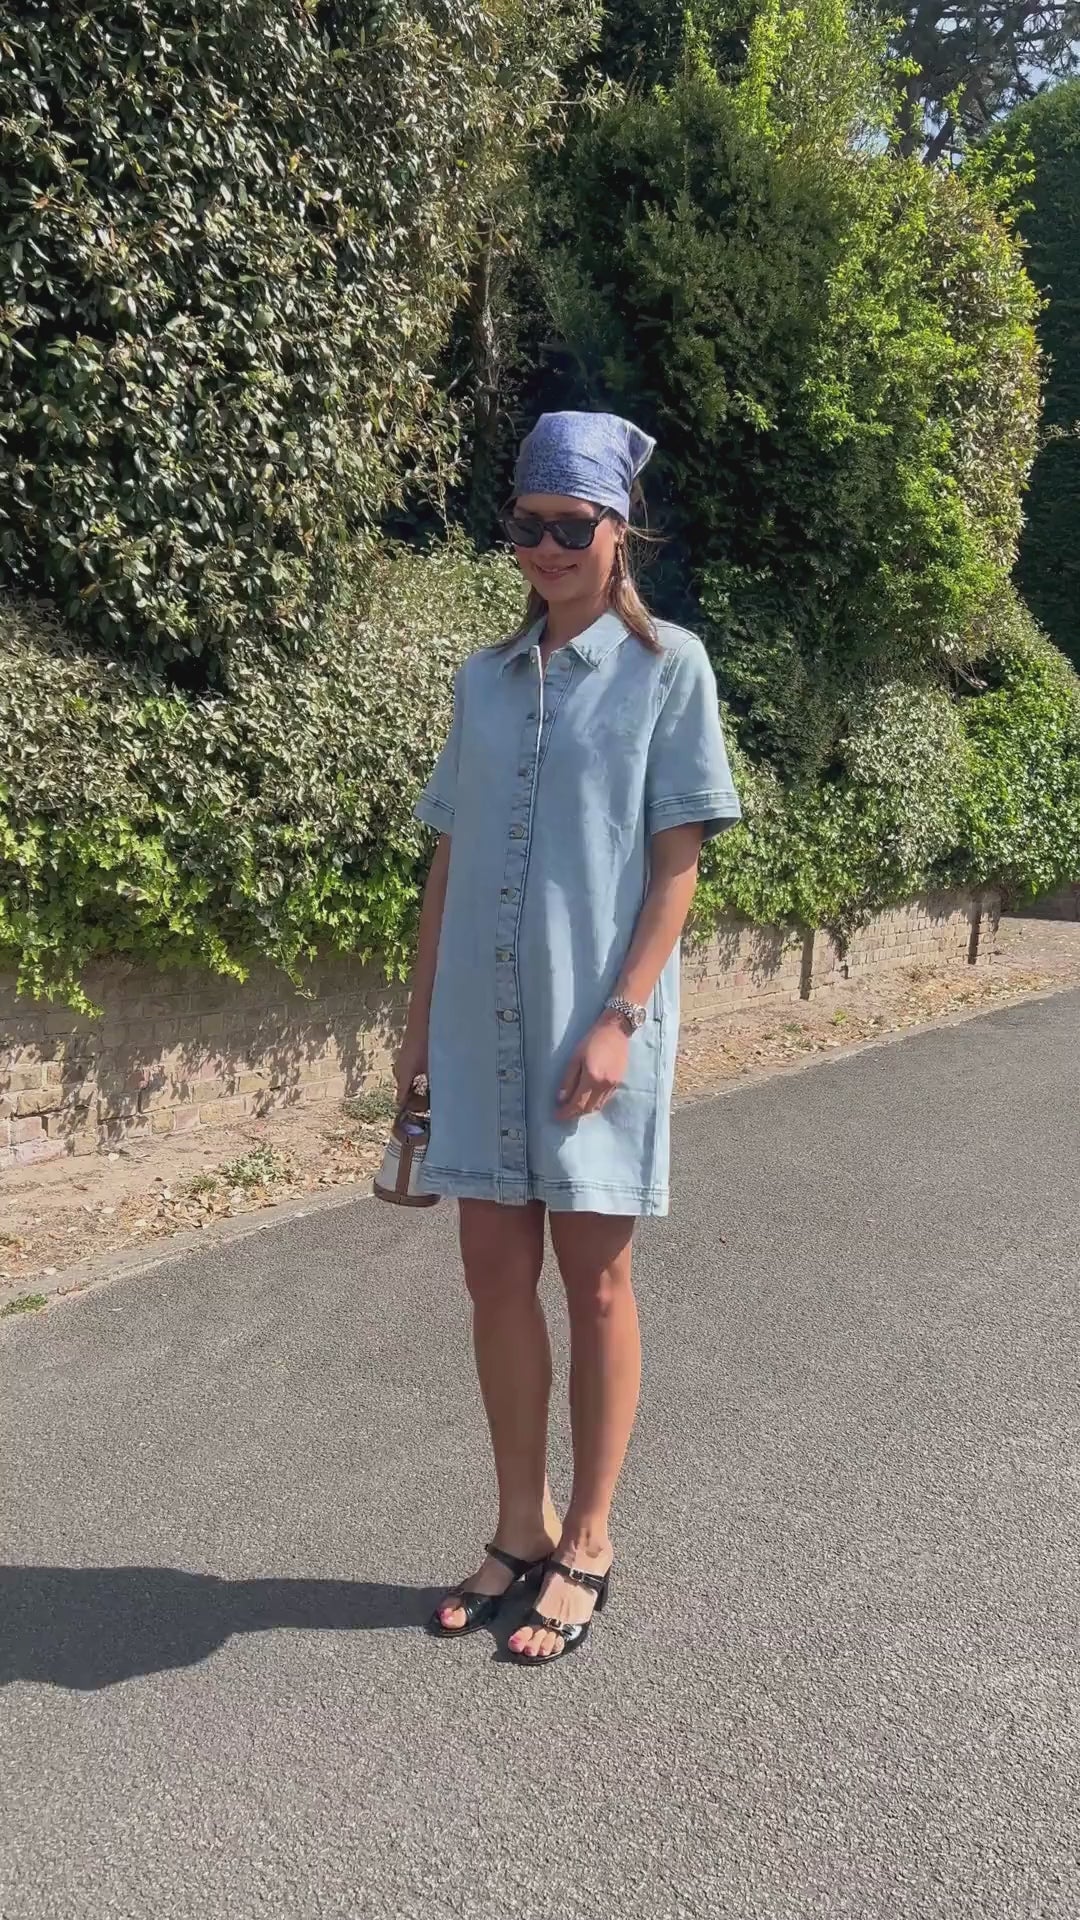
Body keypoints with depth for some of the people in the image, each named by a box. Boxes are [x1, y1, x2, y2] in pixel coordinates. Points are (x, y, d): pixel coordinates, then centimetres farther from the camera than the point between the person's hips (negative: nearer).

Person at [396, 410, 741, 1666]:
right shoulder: (484, 678, 11)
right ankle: (521, 1526, 27)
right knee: (495, 1276, 10)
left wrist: (620, 1016, -15)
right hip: (483, 1018, 5)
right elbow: (451, 857, 11)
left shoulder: (666, 665, -1)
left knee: (593, 1284, 5)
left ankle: (586, 1544, 22)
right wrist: (421, 1015, 8)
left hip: (595, 1018, -4)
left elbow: (678, 859, -6)